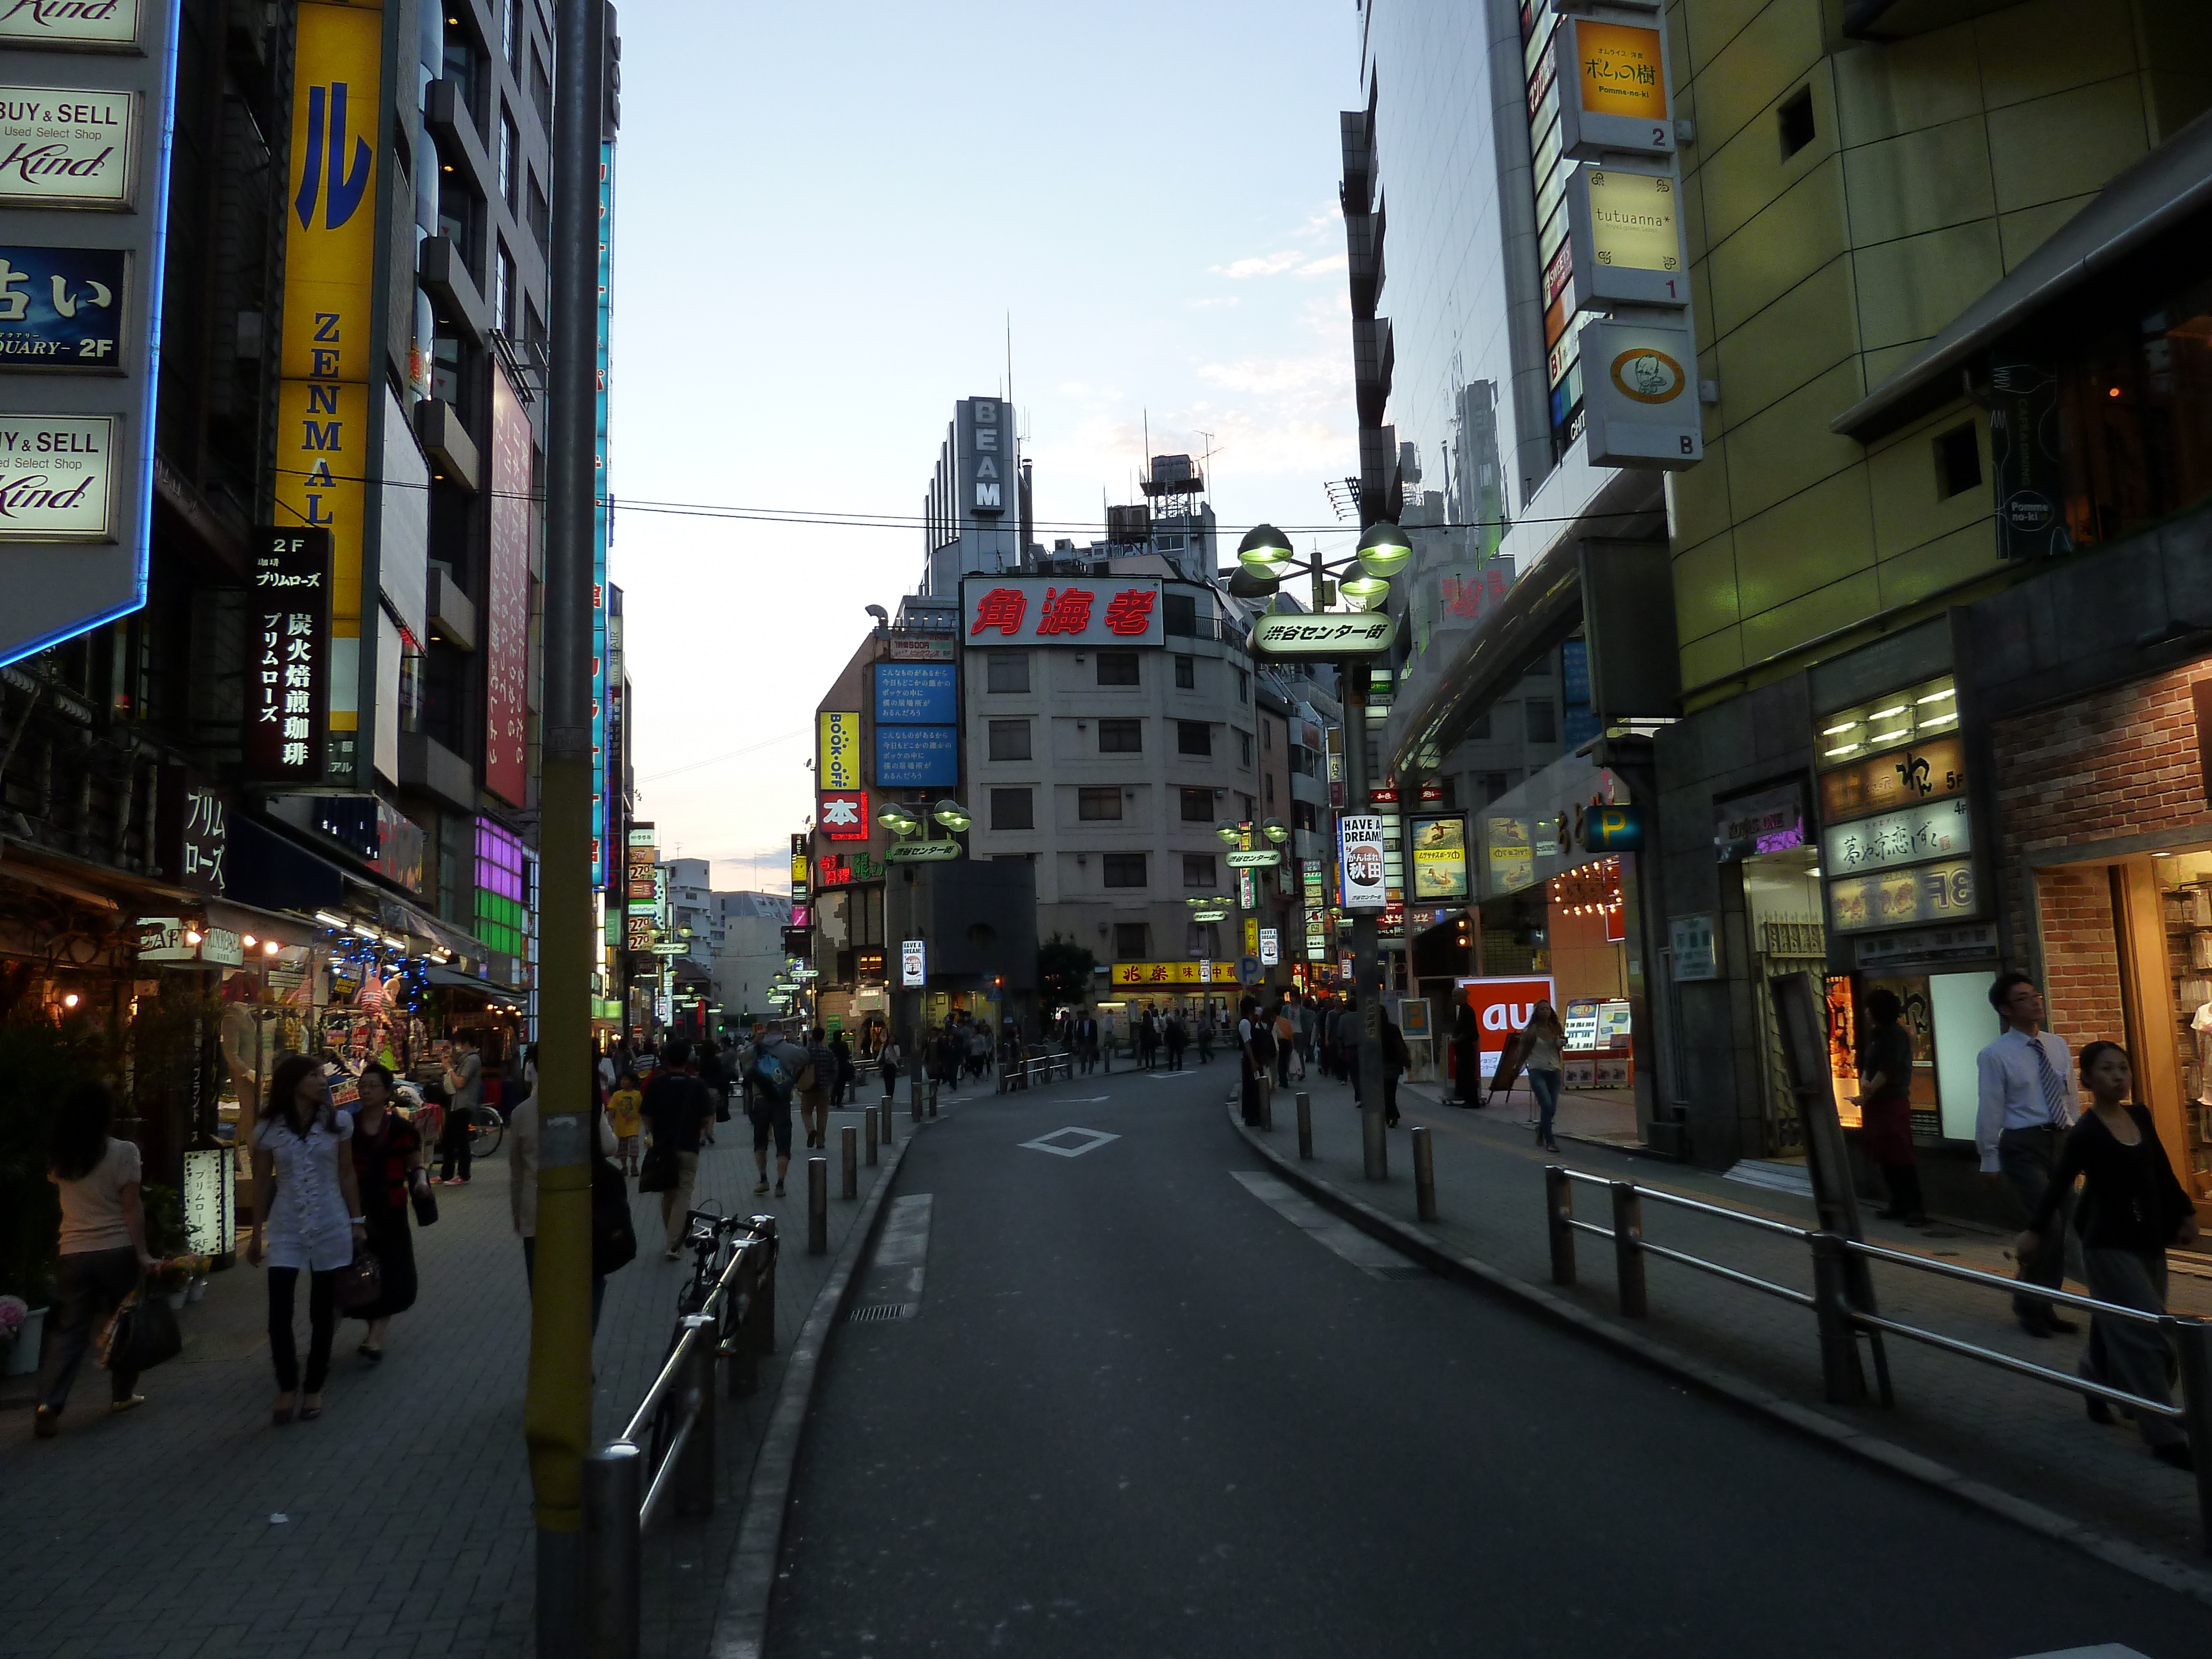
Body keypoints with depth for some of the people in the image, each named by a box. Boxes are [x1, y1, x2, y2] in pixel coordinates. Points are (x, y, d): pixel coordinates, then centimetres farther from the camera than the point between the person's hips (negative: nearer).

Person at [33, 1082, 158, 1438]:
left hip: (73, 1255, 3)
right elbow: (132, 1208, -11)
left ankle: (49, 1406, -6)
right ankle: (122, 1394, 23)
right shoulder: (122, 1152, -10)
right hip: (117, 1251, -3)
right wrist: (142, 1252, -9)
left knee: (67, 1330, 6)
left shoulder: (58, 1157, 4)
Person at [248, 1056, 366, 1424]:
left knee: (323, 1314, 8)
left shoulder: (337, 1122, -2)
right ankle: (287, 1386, 18)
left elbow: (346, 1175, 5)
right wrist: (256, 1234, 8)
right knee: (279, 1315, -5)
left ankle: (313, 1388, 24)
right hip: (285, 1231, 0)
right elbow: (262, 1184, 5)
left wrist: (357, 1221, 4)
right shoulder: (268, 1130, -3)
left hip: (331, 1229, 0)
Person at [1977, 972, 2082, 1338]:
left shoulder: (2058, 1046, 9)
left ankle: (2044, 1308, 24)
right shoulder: (1994, 1056, -8)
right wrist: (1990, 1161, -6)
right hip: (2024, 1145, -6)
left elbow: (2072, 1098, 14)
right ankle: (2027, 1305, 6)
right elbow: (1989, 1112, -7)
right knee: (2047, 1225, -13)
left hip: (2062, 1142, 6)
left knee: (2060, 1231, 10)